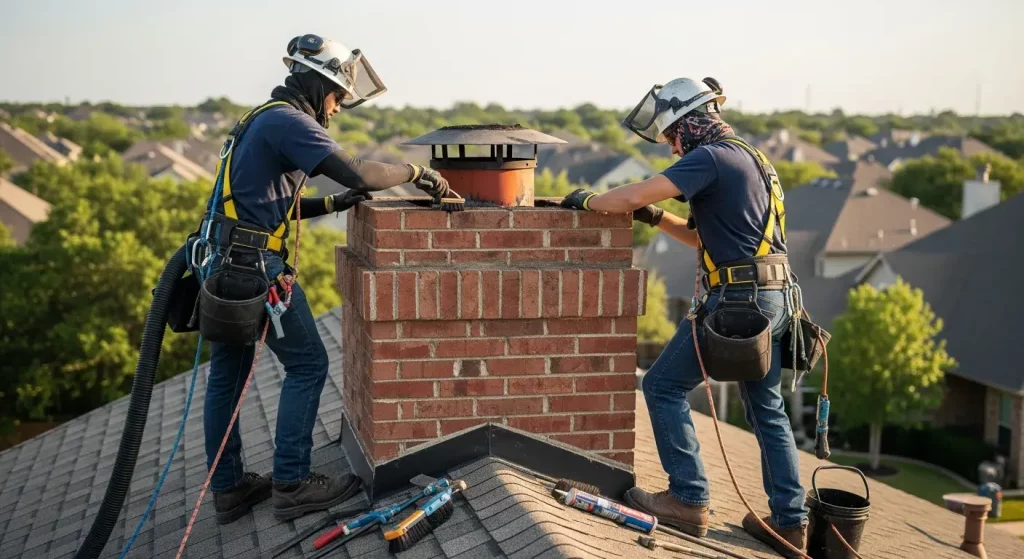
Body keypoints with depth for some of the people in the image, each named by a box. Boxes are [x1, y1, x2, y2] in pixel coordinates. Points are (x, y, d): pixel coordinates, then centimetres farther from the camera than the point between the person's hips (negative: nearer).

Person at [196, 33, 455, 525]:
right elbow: (357, 173, -21)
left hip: (224, 263, 10)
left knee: (227, 375, 12)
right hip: (257, 266, -10)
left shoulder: (261, 121, 20)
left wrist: (334, 204, 15)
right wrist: (416, 172, -7)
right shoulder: (287, 121, -12)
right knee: (307, 364, 1)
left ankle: (228, 489, 22)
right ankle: (291, 484, 7)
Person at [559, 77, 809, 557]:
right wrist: (656, 218, 16)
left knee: (664, 387, 2)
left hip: (736, 298, -10)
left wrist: (588, 201, -1)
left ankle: (689, 501, 3)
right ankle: (790, 521, 18)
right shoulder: (750, 159, 21)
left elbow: (634, 195, -18)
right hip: (774, 298, 10)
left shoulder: (712, 157, -10)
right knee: (767, 408, 15)